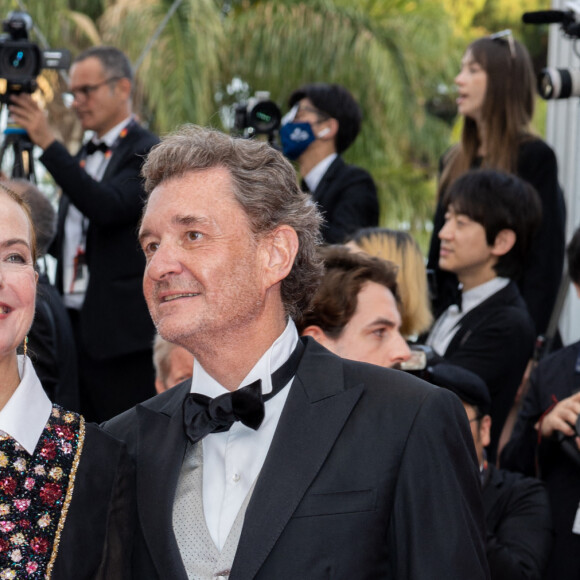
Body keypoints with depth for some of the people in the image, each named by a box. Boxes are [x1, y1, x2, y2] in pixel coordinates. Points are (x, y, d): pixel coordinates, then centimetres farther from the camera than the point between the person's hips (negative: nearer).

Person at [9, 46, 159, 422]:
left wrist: (48, 144, -23)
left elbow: (108, 207, -23)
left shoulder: (148, 152, -6)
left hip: (121, 332, -8)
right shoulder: (83, 157, 20)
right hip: (75, 324, 8)